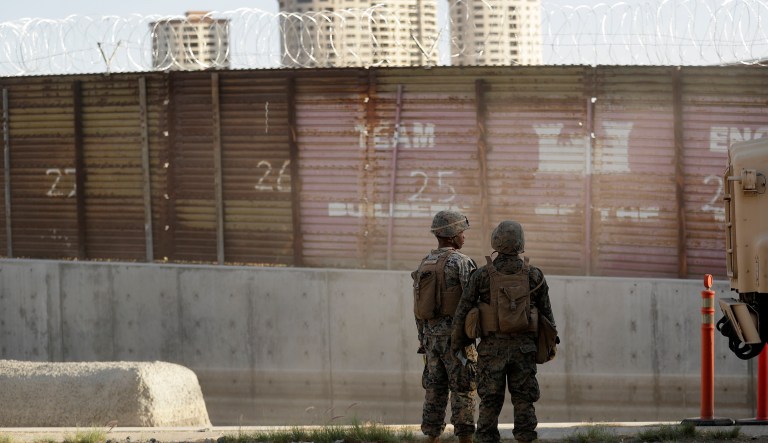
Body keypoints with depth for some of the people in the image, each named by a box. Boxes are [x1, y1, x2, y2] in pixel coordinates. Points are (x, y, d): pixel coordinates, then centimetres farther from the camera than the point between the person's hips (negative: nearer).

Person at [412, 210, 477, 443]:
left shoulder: (424, 265, 11)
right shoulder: (461, 262, -12)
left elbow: (419, 306, 14)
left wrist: (423, 341, 19)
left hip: (432, 336, 7)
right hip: (456, 336, -7)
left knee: (435, 391, 9)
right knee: (462, 391, -4)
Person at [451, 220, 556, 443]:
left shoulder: (482, 275, -5)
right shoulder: (534, 276, -1)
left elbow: (463, 311, -3)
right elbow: (546, 313, 5)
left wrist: (456, 344, 8)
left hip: (492, 348, -1)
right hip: (523, 348, 1)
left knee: (490, 404, 3)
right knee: (524, 402, 4)